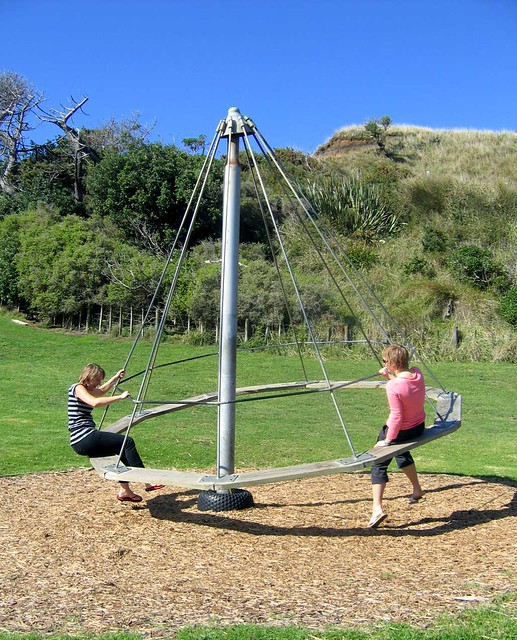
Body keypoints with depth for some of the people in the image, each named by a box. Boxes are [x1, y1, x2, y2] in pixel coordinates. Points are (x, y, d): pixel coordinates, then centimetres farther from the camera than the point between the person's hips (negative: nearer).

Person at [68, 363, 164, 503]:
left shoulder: (85, 389, 19)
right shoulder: (77, 388, -10)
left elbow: (101, 391, 41)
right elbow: (95, 402, -30)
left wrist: (116, 378, 41)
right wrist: (120, 397, -24)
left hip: (83, 441, 11)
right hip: (84, 439, -11)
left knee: (123, 448, 13)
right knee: (127, 442, -9)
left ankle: (124, 490, 10)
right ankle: (147, 482, -5)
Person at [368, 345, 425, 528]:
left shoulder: (393, 386, -29)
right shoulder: (418, 374, -8)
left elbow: (396, 416, -27)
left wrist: (387, 440, -18)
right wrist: (390, 377, 4)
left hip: (400, 430, -7)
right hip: (419, 427, 8)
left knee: (379, 464, 3)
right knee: (401, 451, 35)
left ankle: (377, 509, -7)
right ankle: (417, 489, 42)